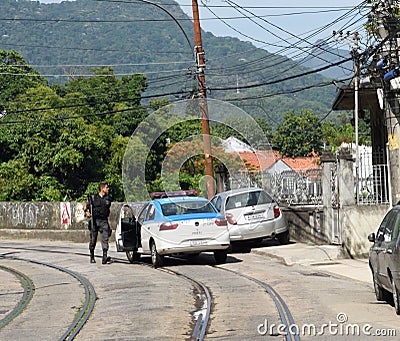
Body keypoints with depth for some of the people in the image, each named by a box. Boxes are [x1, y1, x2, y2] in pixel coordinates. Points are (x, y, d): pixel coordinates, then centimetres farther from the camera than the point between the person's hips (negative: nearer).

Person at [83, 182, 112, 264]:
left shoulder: (107, 199, 11)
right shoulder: (93, 197, 3)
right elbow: (85, 205, 4)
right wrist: (86, 211, -13)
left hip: (104, 221, 1)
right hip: (94, 221, -1)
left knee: (105, 238, -14)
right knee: (93, 240, 6)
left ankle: (104, 257, -23)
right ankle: (92, 257, 21)